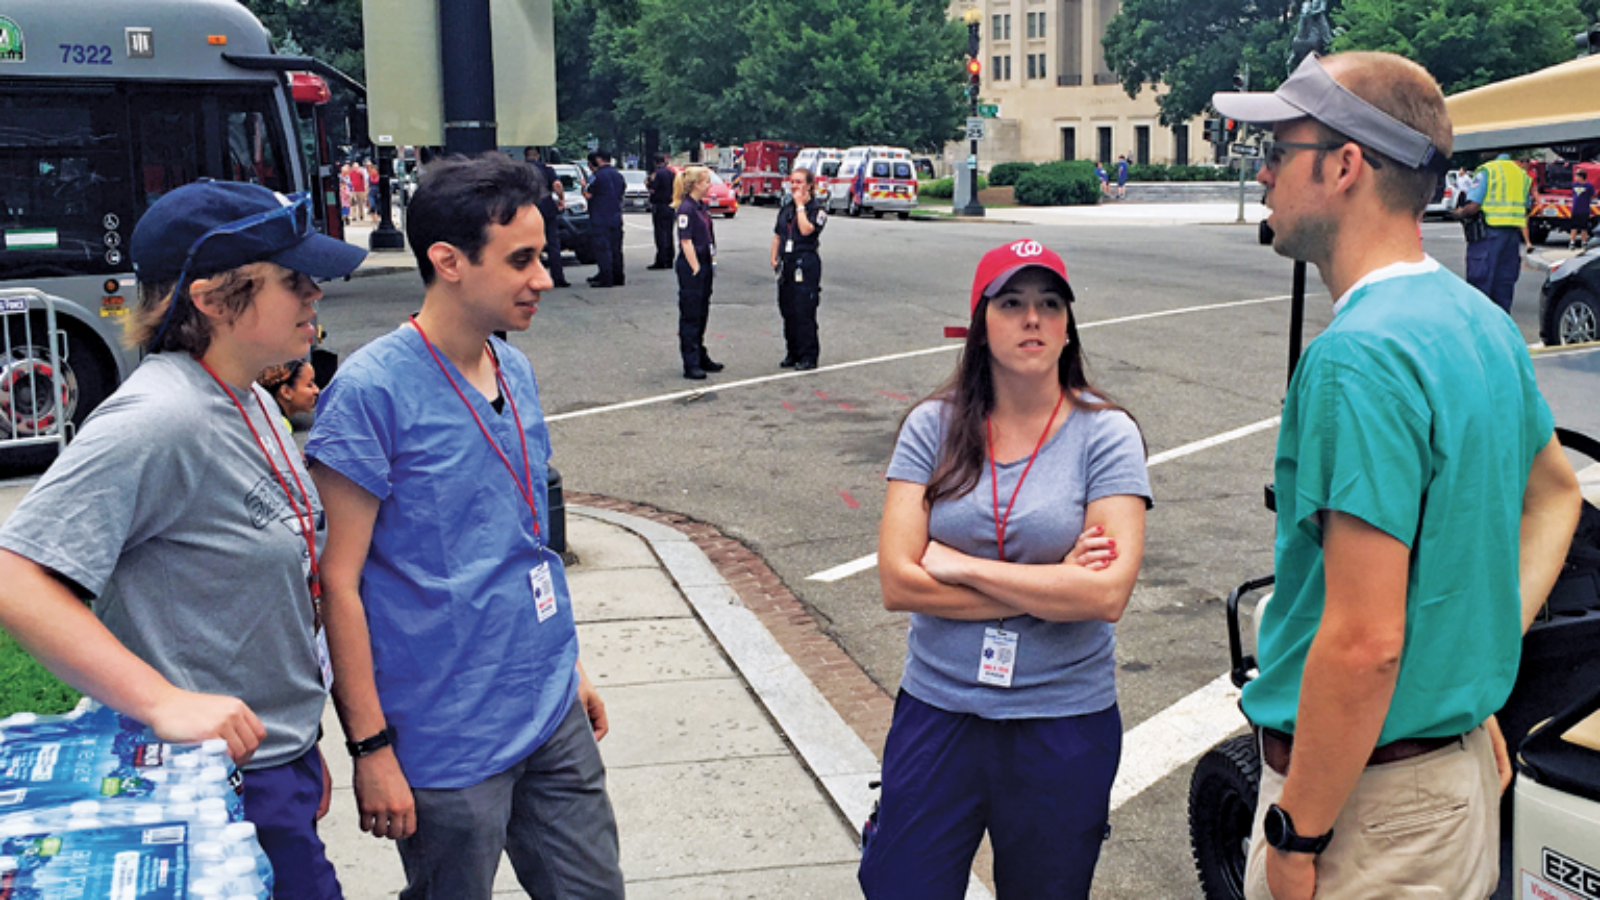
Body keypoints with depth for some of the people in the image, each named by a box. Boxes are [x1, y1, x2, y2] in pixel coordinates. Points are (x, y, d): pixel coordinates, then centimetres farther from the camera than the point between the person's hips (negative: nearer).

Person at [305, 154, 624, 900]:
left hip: (552, 714, 7)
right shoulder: (372, 390, -16)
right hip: (448, 744, -6)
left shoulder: (516, 371, 6)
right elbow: (339, 581, -14)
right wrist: (370, 746, -14)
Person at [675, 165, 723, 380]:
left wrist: (711, 263, 14)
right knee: (690, 315, -3)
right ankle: (691, 365, 0)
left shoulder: (701, 206, 12)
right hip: (690, 267, -9)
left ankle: (701, 358, 26)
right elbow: (686, 242, -18)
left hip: (704, 265, 9)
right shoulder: (686, 208, -15)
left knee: (702, 314, 16)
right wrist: (696, 269, -18)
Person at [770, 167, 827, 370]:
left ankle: (808, 356, -2)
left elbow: (806, 230, -20)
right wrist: (774, 258, 8)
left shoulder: (817, 210, -4)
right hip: (787, 263, 7)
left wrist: (800, 205, -13)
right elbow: (777, 236, 20)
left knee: (804, 311, -8)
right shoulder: (785, 209, 15)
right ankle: (792, 354, 17)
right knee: (788, 311, 8)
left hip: (806, 264, -6)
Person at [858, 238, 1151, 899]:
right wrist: (1052, 586, -14)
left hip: (1064, 721, -1)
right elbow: (897, 583, -10)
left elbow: (1108, 595, -17)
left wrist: (959, 566, -15)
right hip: (938, 708, 1)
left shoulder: (1106, 434, -7)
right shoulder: (934, 426, -3)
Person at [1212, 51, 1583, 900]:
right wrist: (1481, 656, 16)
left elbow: (1364, 643, -28)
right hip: (1463, 763, 9)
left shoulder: (1356, 360, -25)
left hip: (1369, 797, -9)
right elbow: (1555, 491, 22)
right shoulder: (1479, 320, 5)